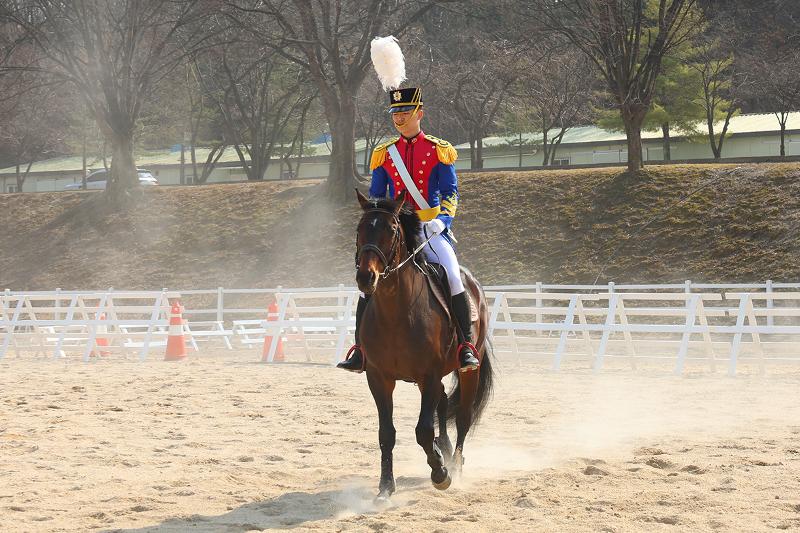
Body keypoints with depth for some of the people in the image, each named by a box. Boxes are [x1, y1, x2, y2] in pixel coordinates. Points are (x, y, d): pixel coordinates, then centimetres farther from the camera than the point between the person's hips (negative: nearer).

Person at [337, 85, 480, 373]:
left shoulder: (439, 150, 3)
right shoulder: (384, 153, 12)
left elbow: (450, 192, -1)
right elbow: (375, 196, 16)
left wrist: (441, 219, -18)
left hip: (431, 229, -3)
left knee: (452, 277, -24)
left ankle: (466, 345, -18)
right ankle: (360, 349, -5)